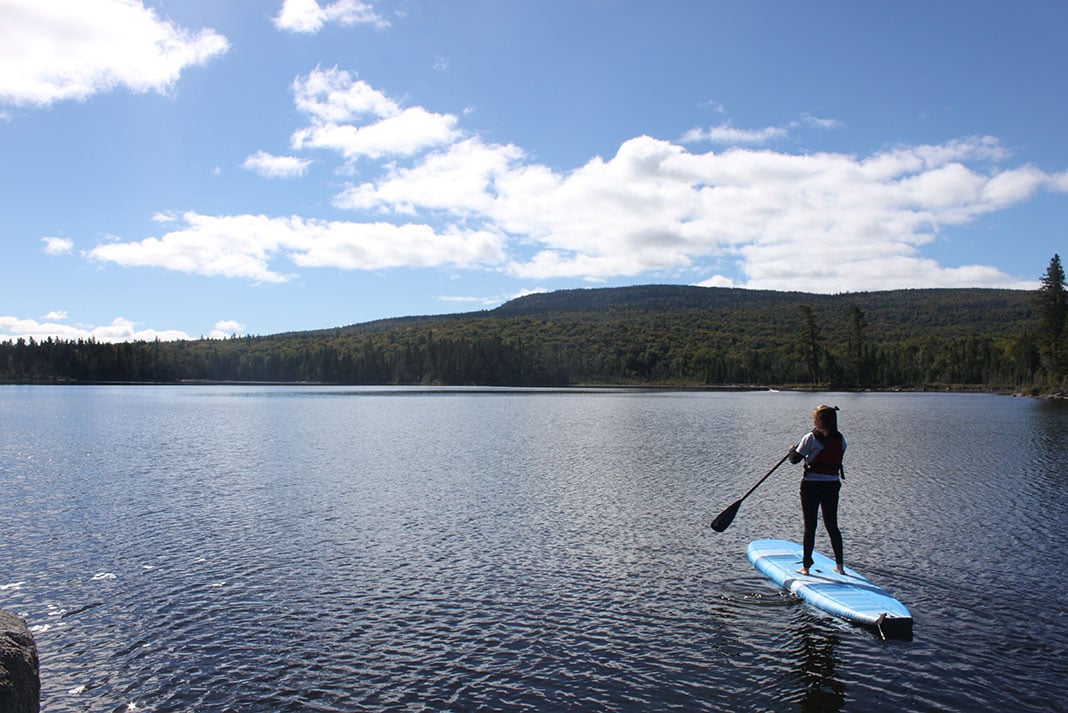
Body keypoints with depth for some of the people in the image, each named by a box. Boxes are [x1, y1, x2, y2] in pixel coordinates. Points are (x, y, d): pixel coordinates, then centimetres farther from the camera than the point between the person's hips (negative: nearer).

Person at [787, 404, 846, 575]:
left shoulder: (811, 438, -12)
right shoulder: (840, 439, 3)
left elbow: (795, 460, -9)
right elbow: (836, 460, 14)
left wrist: (792, 450, 12)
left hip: (811, 486, -4)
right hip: (832, 486, 4)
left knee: (810, 526, 2)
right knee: (832, 526, 15)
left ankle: (806, 566, 8)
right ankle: (840, 566, 19)